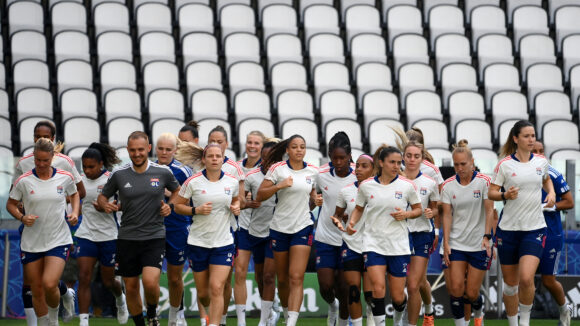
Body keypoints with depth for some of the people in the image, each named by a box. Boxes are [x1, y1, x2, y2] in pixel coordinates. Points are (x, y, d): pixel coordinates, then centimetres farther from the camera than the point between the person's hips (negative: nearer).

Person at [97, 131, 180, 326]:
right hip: (127, 237, 2)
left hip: (154, 237, -2)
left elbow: (176, 190, 18)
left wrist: (169, 206, -1)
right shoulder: (119, 174, -1)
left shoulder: (163, 172, -1)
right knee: (131, 288, 6)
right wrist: (105, 205, -11)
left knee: (150, 282, -19)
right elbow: (102, 196, 12)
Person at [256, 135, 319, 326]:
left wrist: (314, 199, 4)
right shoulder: (277, 169, -4)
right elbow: (260, 196, -6)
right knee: (282, 279, 8)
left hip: (303, 227, 0)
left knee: (296, 278, -13)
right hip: (279, 228, 0)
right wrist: (279, 186, -19)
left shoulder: (312, 171, 4)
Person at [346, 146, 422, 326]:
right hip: (373, 243, 0)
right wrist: (352, 222, -4)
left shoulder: (407, 185, -2)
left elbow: (418, 209, 9)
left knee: (398, 296, 5)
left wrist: (406, 214, -11)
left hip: (399, 246, 0)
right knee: (378, 288, -18)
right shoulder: (365, 186, 0)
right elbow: (359, 208, 15)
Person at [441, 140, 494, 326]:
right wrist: (446, 243, -7)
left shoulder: (484, 181, -6)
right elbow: (447, 215, 0)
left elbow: (489, 211, -7)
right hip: (456, 244, 2)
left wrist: (486, 237, -16)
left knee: (472, 293, 1)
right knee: (456, 288, -10)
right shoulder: (448, 185, 0)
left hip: (479, 246, -2)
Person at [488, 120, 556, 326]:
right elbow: (491, 193, -3)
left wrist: (551, 193, 6)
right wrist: (505, 195, -23)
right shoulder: (505, 165, -5)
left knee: (526, 279, -19)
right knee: (510, 283, 7)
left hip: (535, 228, 1)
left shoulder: (542, 162, 4)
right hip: (509, 229, -1)